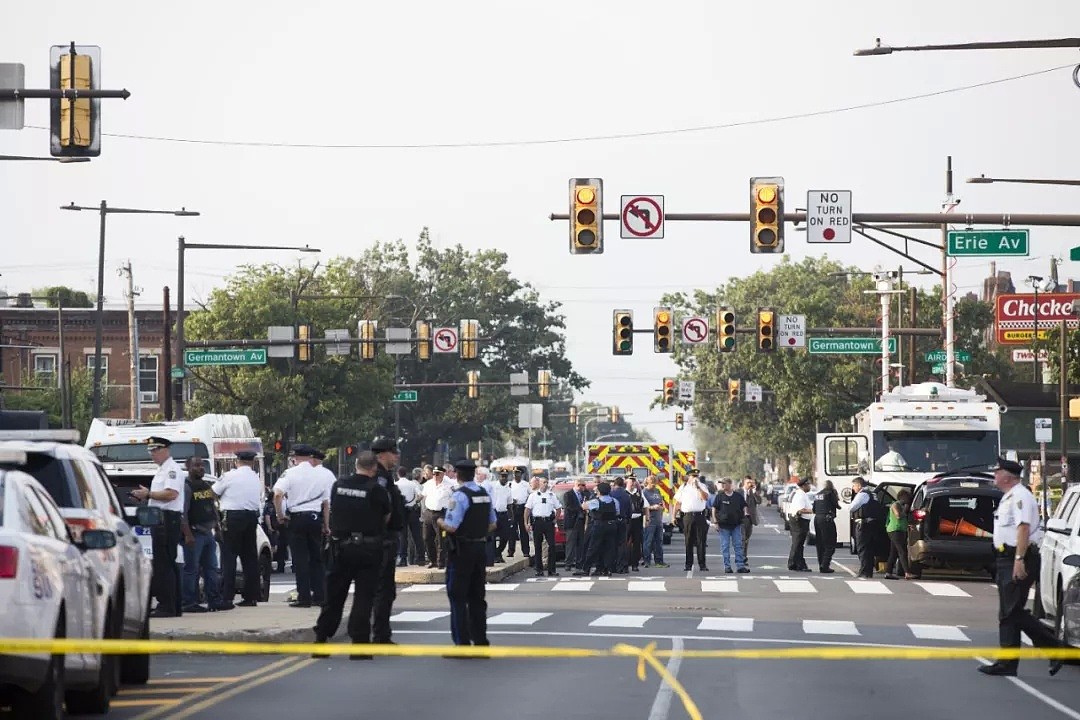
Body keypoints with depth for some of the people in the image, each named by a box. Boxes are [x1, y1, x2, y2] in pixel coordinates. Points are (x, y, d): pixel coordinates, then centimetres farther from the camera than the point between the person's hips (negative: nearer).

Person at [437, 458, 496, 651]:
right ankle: (481, 641, 16)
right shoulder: (485, 494, 8)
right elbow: (492, 524, 14)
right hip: (480, 547, 7)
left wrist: (440, 522, -2)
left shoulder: (460, 495, -16)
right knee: (477, 597, 13)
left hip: (461, 550, -7)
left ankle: (462, 644, -4)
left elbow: (451, 526, -21)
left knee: (458, 598, -2)